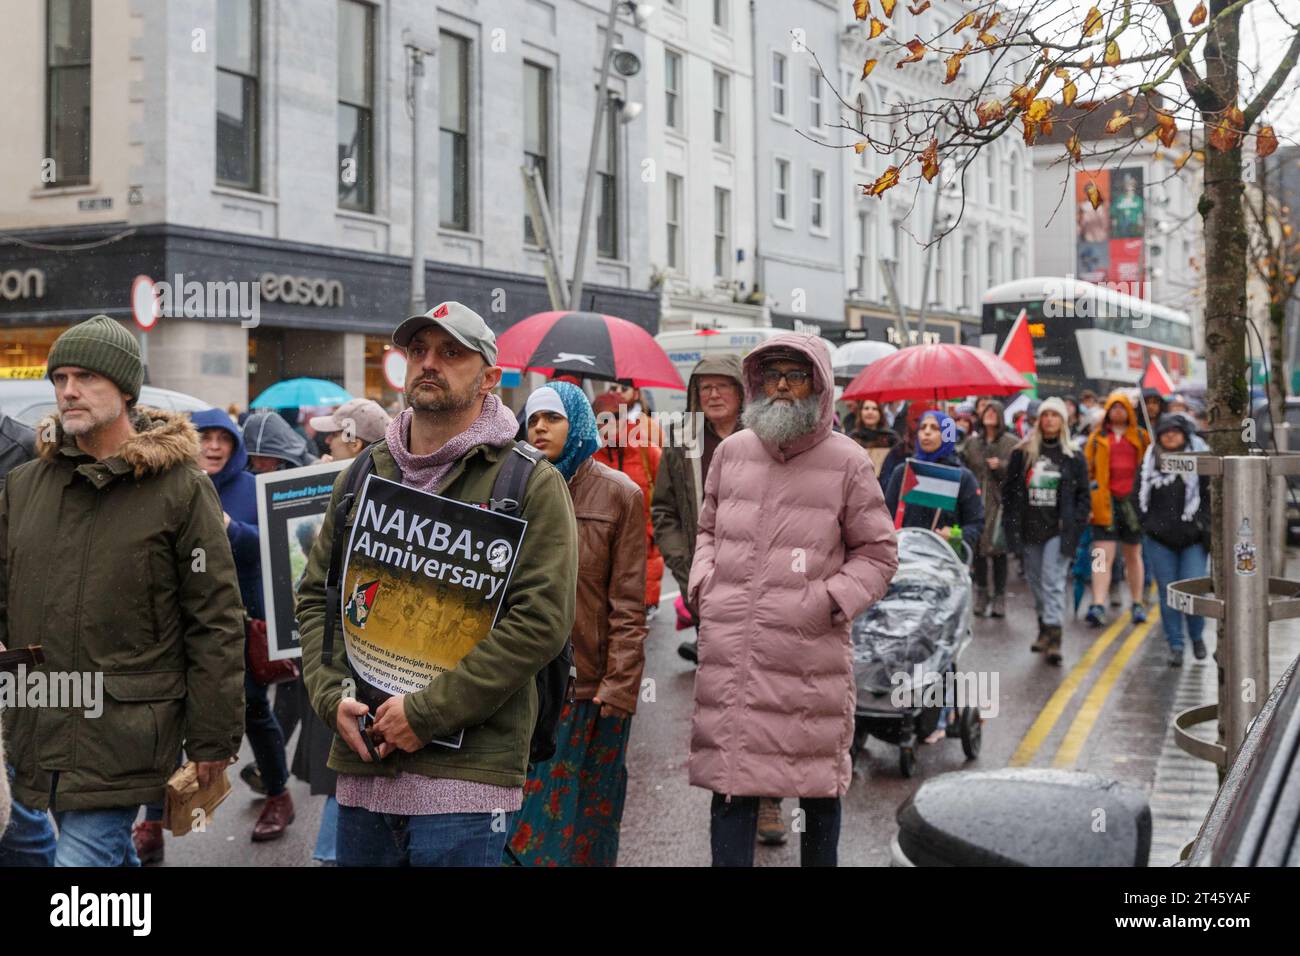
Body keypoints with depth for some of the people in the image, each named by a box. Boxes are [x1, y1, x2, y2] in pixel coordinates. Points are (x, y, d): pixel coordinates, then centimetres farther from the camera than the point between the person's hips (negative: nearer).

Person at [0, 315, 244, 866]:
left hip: (123, 734, -5)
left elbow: (216, 623, -6)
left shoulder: (181, 489, -6)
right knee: (110, 852, 16)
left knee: (84, 856, -10)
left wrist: (213, 739, -6)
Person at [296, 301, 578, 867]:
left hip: (465, 774, -5)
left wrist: (427, 713, -15)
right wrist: (332, 696, -2)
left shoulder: (530, 484, -4)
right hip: (360, 768, 5)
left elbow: (543, 619, -13)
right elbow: (315, 596, 16)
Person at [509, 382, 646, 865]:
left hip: (588, 685, -3)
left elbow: (628, 604, -5)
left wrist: (619, 686, -11)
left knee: (582, 817, 8)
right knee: (523, 818, 8)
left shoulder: (619, 494, -2)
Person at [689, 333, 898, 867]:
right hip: (730, 654, 2)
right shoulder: (732, 452, 11)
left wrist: (832, 600, -7)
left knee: (819, 785, 9)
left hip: (811, 655, -2)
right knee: (730, 785, 4)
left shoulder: (846, 462, 1)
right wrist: (703, 584, 7)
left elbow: (877, 552, 7)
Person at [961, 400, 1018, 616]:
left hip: (999, 502, -3)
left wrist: (1001, 466, -16)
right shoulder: (972, 442, 12)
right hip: (976, 502, 3)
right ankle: (981, 594, 18)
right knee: (978, 549, 7)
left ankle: (999, 597, 7)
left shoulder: (1011, 443, 2)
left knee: (997, 550, -1)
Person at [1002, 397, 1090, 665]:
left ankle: (1054, 637, -14)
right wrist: (1011, 521, 0)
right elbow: (1008, 488, 8)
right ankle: (1044, 628, 26)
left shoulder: (1073, 456, 3)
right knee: (1036, 581, 12)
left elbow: (1083, 492, 5)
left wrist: (1075, 522, -6)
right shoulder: (1022, 453, 6)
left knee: (1053, 582, -11)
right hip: (1029, 528, 3)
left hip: (1058, 530, -3)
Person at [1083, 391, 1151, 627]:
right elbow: (1087, 468, 7)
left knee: (1133, 554, 14)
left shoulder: (1141, 437, 8)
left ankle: (1138, 604, 25)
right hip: (1105, 501, -1)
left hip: (1133, 501, 1)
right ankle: (1098, 606, -16)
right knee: (1103, 555, -9)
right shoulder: (1098, 437, 7)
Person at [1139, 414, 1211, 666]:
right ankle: (1175, 646, 13)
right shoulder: (1150, 461, 7)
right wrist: (1144, 521, 7)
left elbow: (1209, 497, 0)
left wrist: (1206, 529, -7)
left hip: (1192, 539, -2)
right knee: (1168, 594, 4)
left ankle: (1197, 637, 21)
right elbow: (1140, 494, 16)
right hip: (1159, 540, 2)